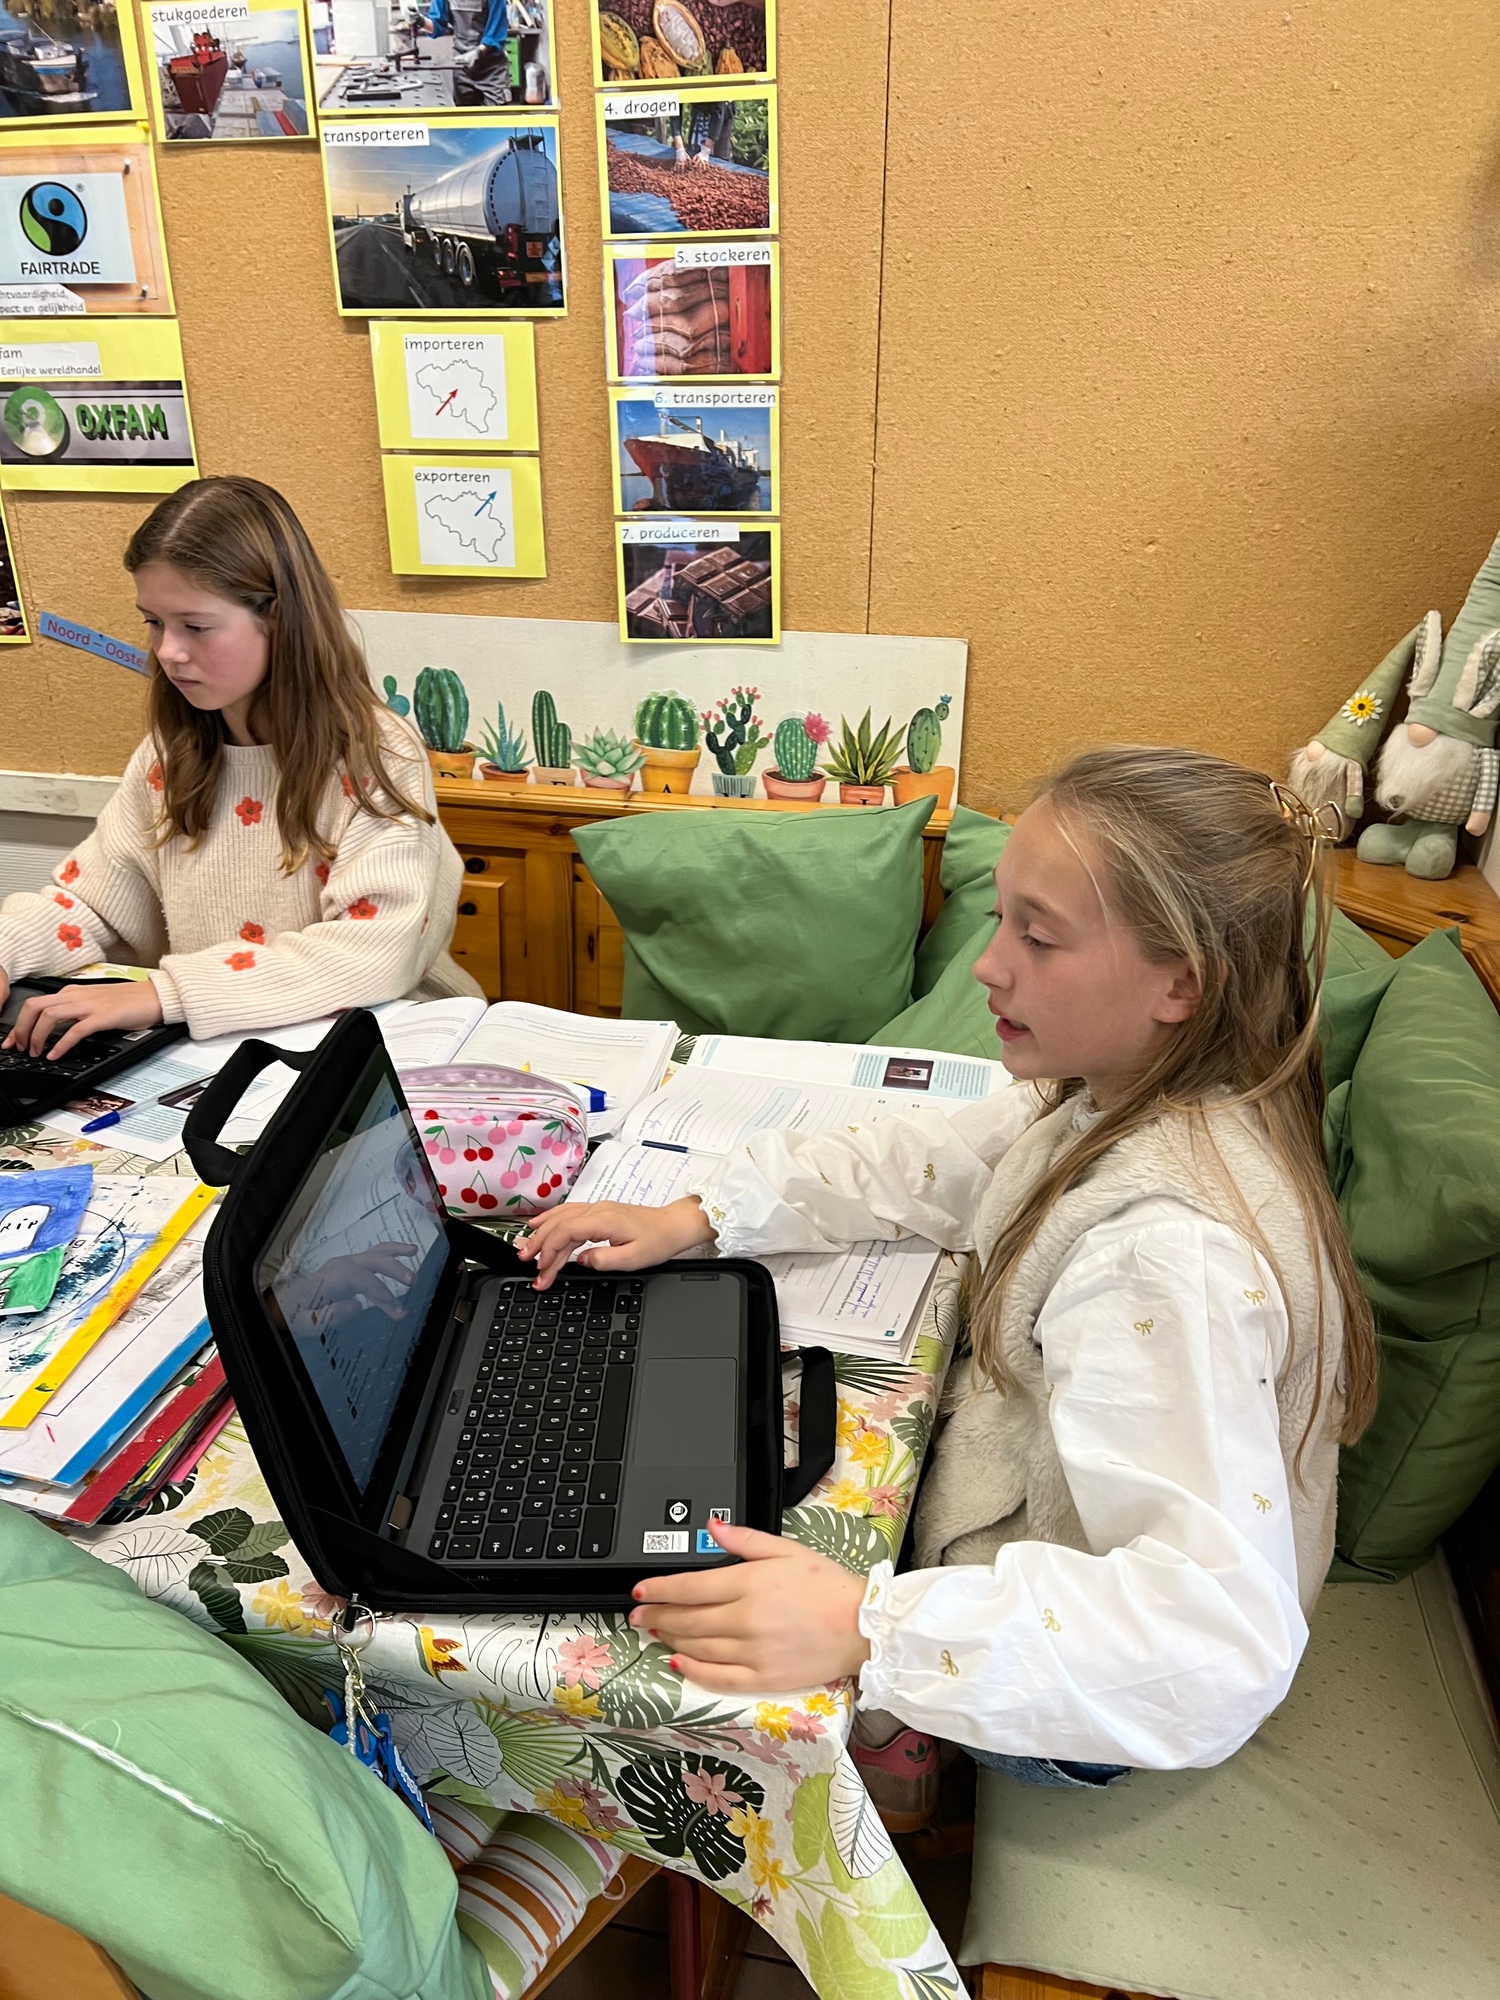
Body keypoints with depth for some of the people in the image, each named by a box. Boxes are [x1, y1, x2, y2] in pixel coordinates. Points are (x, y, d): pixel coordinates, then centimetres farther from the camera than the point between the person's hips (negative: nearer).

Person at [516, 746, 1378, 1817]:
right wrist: (697, 1217, -6)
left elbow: (1219, 1633, -43)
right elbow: (930, 1162, 1)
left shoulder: (1170, 1256, -39)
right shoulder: (1128, 1093, -11)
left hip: (1068, 1687, -7)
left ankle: (879, 1740, 30)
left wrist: (871, 1627, -46)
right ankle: (880, 1723, 34)